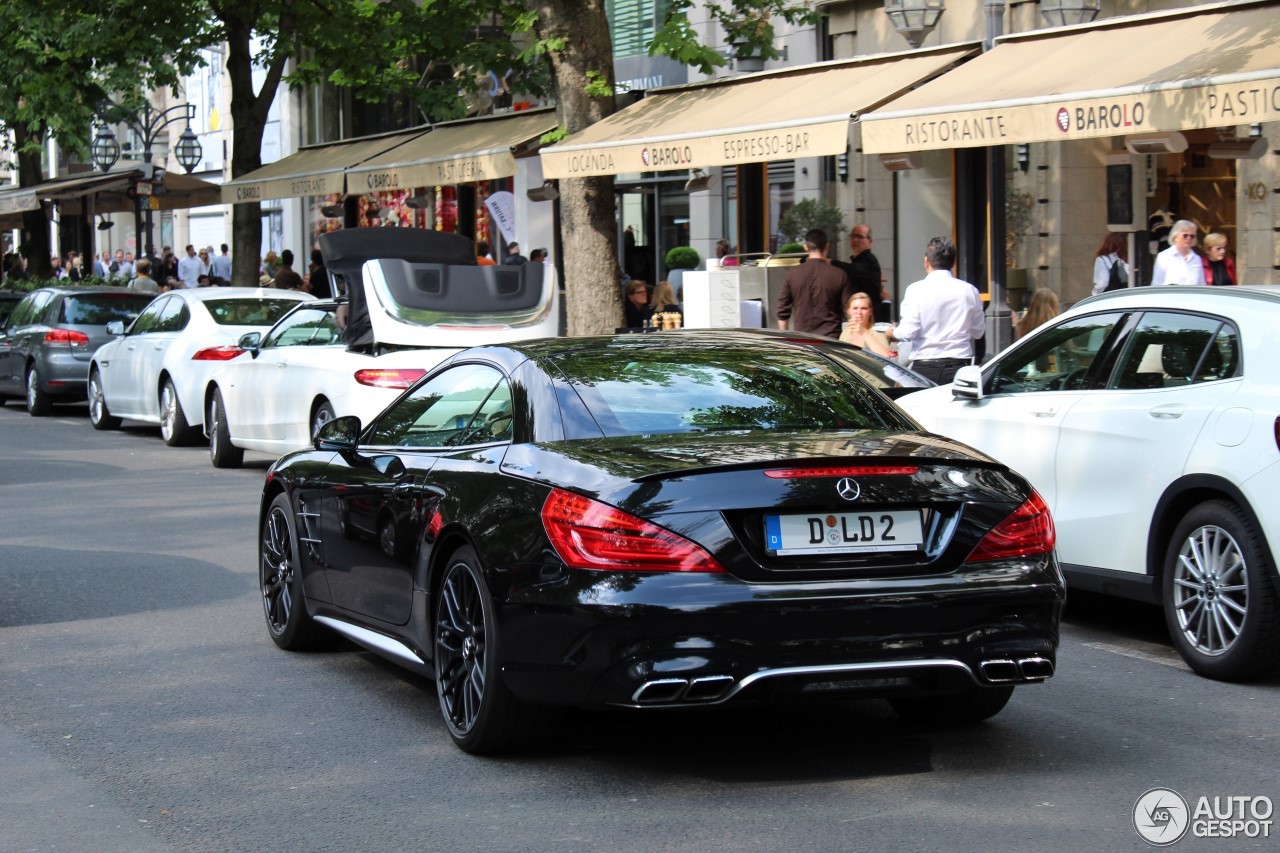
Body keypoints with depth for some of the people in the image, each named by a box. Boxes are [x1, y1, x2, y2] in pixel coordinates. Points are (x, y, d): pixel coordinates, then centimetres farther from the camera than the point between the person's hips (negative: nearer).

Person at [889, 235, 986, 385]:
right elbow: (979, 332, 10)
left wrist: (892, 333, 12)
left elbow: (908, 332, -9)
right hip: (958, 366, 2)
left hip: (924, 368, -2)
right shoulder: (969, 290, 3)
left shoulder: (916, 290, -5)